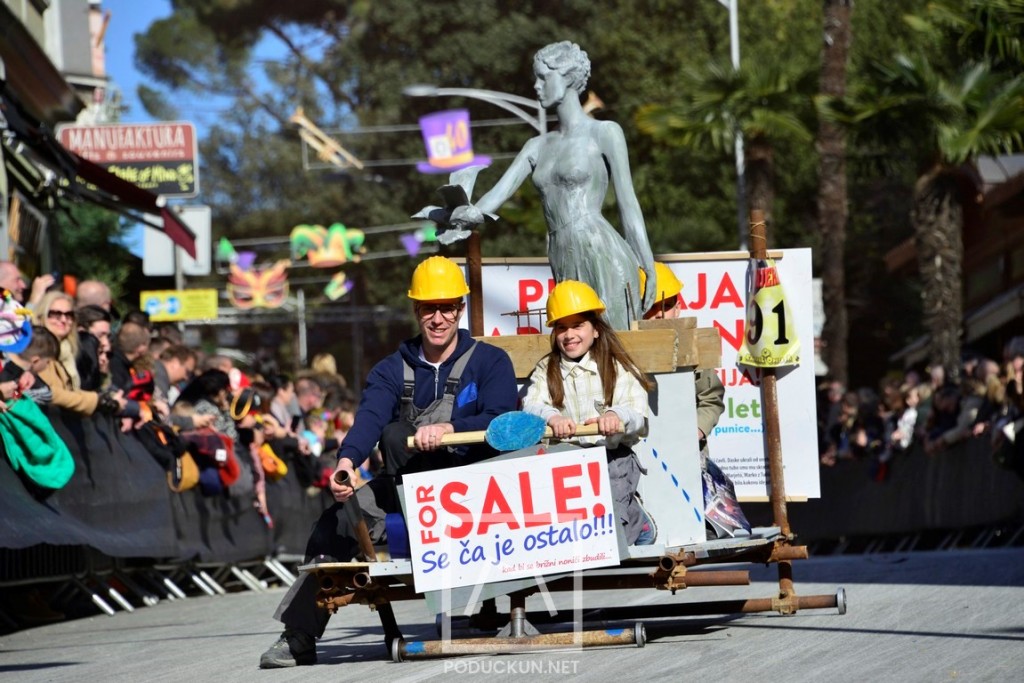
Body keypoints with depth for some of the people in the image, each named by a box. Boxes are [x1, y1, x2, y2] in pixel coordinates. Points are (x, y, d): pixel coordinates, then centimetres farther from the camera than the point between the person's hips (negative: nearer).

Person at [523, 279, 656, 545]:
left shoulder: (618, 368, 5)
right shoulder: (546, 370, 12)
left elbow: (638, 416, -9)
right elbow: (531, 406, -7)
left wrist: (617, 416, -35)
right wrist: (551, 417, -33)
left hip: (612, 457, -2)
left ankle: (637, 522, 14)